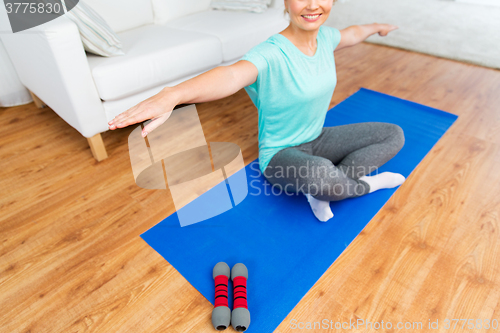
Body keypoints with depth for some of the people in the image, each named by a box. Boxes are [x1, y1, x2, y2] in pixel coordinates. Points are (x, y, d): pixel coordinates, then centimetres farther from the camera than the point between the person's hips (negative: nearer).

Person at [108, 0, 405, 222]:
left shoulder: (325, 37, -3)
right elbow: (232, 74, -48)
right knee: (321, 174, -40)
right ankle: (365, 184, -1)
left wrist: (375, 27, 42)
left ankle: (322, 192, -9)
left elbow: (350, 35, 22)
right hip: (281, 154, -8)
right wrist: (172, 95, -67)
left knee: (394, 135, 7)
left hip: (317, 140, 8)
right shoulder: (270, 55, -27)